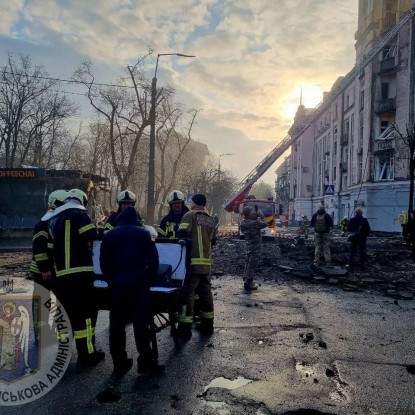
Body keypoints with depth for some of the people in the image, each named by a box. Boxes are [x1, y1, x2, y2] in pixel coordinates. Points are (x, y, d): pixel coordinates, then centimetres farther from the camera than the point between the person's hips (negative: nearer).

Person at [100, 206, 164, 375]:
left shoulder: (110, 235, 11)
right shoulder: (143, 233, 5)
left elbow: (104, 261, 7)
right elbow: (153, 258, -1)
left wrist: (111, 279, 15)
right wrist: (148, 278, 7)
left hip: (117, 281, 2)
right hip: (138, 280, -2)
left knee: (117, 322, 9)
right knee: (141, 321, -1)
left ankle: (120, 361, 14)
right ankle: (145, 361, 0)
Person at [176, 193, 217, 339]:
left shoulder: (190, 215, -4)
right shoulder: (210, 220, 14)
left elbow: (182, 234, -15)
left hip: (192, 260, -6)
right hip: (206, 262, 6)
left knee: (187, 292, -3)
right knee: (205, 291, 15)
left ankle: (185, 328, -3)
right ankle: (207, 324, 24)